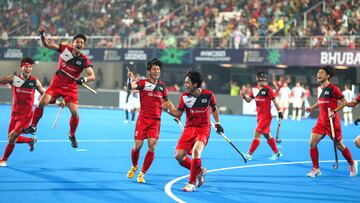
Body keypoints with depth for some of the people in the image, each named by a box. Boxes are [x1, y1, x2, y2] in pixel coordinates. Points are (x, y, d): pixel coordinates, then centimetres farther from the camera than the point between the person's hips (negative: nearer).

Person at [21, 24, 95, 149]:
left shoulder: (84, 60, -13)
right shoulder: (65, 49, -8)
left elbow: (92, 76, -19)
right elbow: (46, 44, -5)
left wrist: (84, 79, -39)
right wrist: (42, 34, -23)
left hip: (70, 88, -1)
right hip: (56, 84, 1)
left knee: (74, 112, -13)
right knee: (42, 103, -18)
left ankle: (72, 135, 12)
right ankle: (33, 127, 1)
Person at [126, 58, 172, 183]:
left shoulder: (162, 86, 10)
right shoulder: (143, 83, -2)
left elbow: (166, 101, 24)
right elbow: (131, 87, -23)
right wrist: (130, 79, -43)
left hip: (155, 121, 2)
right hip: (143, 119, -2)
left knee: (152, 147, -11)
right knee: (137, 146, -3)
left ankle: (142, 173, 1)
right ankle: (134, 166, 28)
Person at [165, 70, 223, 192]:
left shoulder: (208, 95, -7)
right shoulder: (184, 96, -4)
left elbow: (214, 108, 12)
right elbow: (178, 113, 1)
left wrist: (217, 123, 7)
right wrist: (168, 108, -15)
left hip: (203, 128, -3)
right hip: (189, 128, 3)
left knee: (196, 151, -29)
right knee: (179, 155, -8)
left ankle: (192, 183, -16)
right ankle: (199, 171, 19)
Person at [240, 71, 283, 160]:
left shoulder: (268, 89, -10)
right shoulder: (255, 89, 6)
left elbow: (274, 100, -7)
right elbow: (248, 100, 3)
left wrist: (279, 111, -10)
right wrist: (244, 96, -17)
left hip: (266, 116, -7)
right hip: (259, 116, 7)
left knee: (257, 134, -10)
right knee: (267, 135, 16)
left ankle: (249, 154, -6)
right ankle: (277, 152, 30)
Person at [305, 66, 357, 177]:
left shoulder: (333, 88, -13)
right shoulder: (321, 89, 9)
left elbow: (344, 102, -11)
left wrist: (334, 111, -23)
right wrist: (312, 107, 11)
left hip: (332, 122, -6)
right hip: (321, 121, 6)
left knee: (339, 145, 6)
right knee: (312, 143, -8)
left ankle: (352, 164, 30)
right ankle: (315, 169, 3)